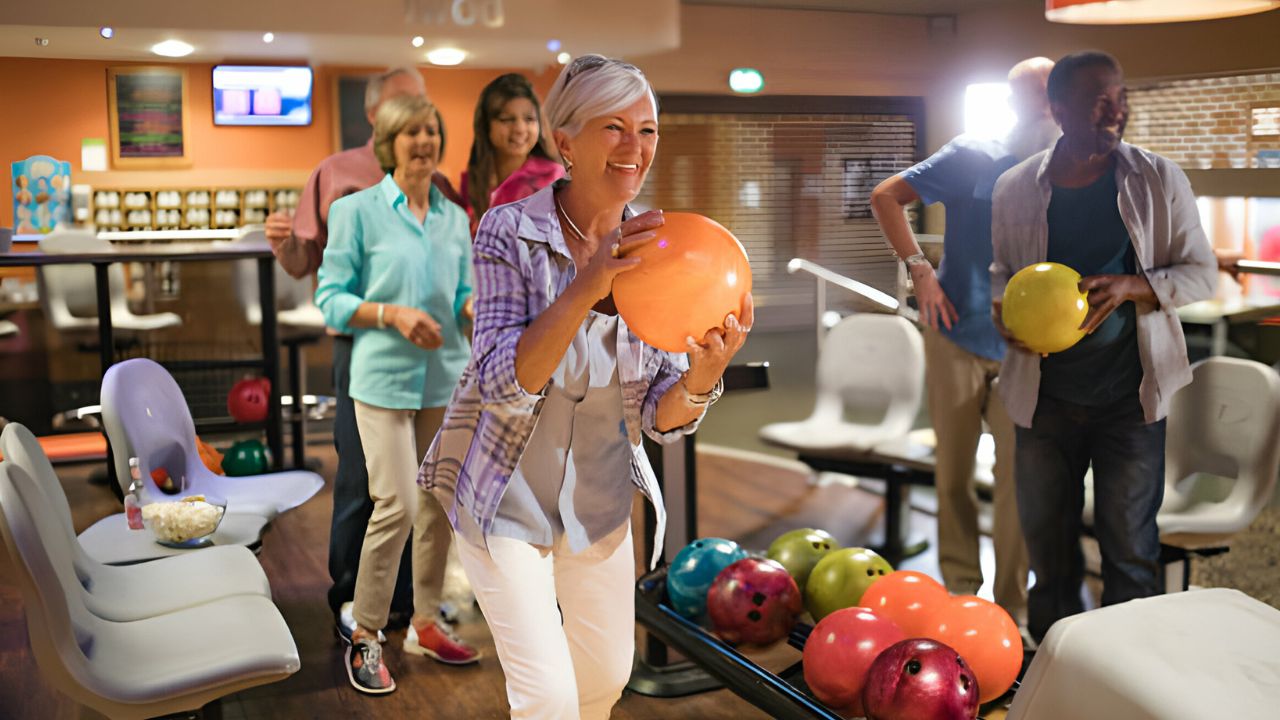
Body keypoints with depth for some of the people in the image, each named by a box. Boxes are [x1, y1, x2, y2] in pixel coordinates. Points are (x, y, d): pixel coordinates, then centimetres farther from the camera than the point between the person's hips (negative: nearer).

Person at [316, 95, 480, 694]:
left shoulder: (454, 217, 11)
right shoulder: (356, 211, -3)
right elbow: (331, 299, -5)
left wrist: (475, 307, -8)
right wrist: (392, 314, -19)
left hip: (446, 376, 5)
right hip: (385, 377, -5)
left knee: (442, 503, 9)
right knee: (397, 505, -9)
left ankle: (425, 623, 25)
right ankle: (364, 638, 8)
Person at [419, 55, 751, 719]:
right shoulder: (510, 232, -18)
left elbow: (660, 419, -8)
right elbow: (504, 385, -27)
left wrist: (705, 372, -30)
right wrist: (584, 289, -40)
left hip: (600, 499, 5)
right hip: (507, 496, -4)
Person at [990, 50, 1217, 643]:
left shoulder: (1158, 180, -4)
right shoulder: (1015, 189, -1)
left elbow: (1202, 273, 1)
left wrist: (1133, 286, -18)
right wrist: (1003, 310, -10)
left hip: (1128, 394, -1)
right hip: (1045, 393, 2)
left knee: (1129, 544, 6)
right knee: (1045, 535, 12)